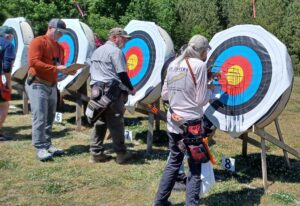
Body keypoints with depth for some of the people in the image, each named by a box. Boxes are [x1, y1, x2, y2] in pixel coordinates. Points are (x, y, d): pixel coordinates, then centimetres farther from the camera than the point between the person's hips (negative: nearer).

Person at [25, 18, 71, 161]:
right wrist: (55, 68, -27)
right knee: (40, 117, -11)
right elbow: (33, 62, -21)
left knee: (50, 117, 11)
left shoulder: (59, 47, 16)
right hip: (37, 84, -8)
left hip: (52, 86, 8)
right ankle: (40, 148, -8)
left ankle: (47, 145, 18)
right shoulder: (38, 42, -10)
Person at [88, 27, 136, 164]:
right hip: (112, 92, -8)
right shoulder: (115, 51, -8)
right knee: (116, 124, -1)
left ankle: (96, 154, 12)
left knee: (99, 123, 10)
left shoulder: (97, 51, 19)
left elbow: (92, 72, 21)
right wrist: (131, 89, 0)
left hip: (97, 91, 8)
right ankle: (121, 154, 5)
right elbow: (122, 74, -12)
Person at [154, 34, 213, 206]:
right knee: (195, 168, 6)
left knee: (174, 162, 20)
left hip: (173, 122, 6)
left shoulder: (173, 64, 7)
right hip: (191, 124, -6)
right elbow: (201, 100, -9)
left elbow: (164, 95, 11)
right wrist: (210, 90, 9)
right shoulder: (199, 65, -10)